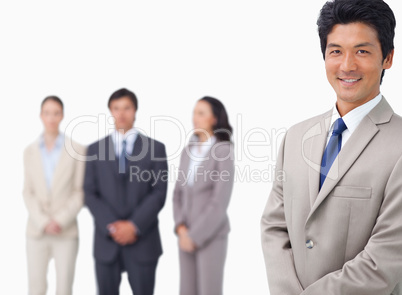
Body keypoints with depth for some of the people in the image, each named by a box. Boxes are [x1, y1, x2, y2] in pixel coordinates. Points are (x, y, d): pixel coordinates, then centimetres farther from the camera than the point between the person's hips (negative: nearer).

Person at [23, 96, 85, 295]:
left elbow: (80, 191, -2)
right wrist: (43, 222, -8)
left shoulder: (77, 150, -2)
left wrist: (61, 221, -11)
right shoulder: (30, 151, 6)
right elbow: (28, 192, 4)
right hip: (37, 231, 2)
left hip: (66, 231, -2)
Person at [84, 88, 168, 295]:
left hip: (143, 240, -1)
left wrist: (134, 225, -13)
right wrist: (111, 226, -11)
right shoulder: (95, 149, 8)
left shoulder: (155, 148, 4)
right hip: (106, 241, 2)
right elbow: (90, 194, 2)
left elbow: (159, 193, -3)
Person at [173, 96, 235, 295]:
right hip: (188, 234, 6)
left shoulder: (224, 151, -12)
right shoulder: (188, 151, 9)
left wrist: (195, 237, -16)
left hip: (210, 235, -6)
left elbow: (220, 201, -17)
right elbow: (179, 193, 10)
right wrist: (181, 228, -6)